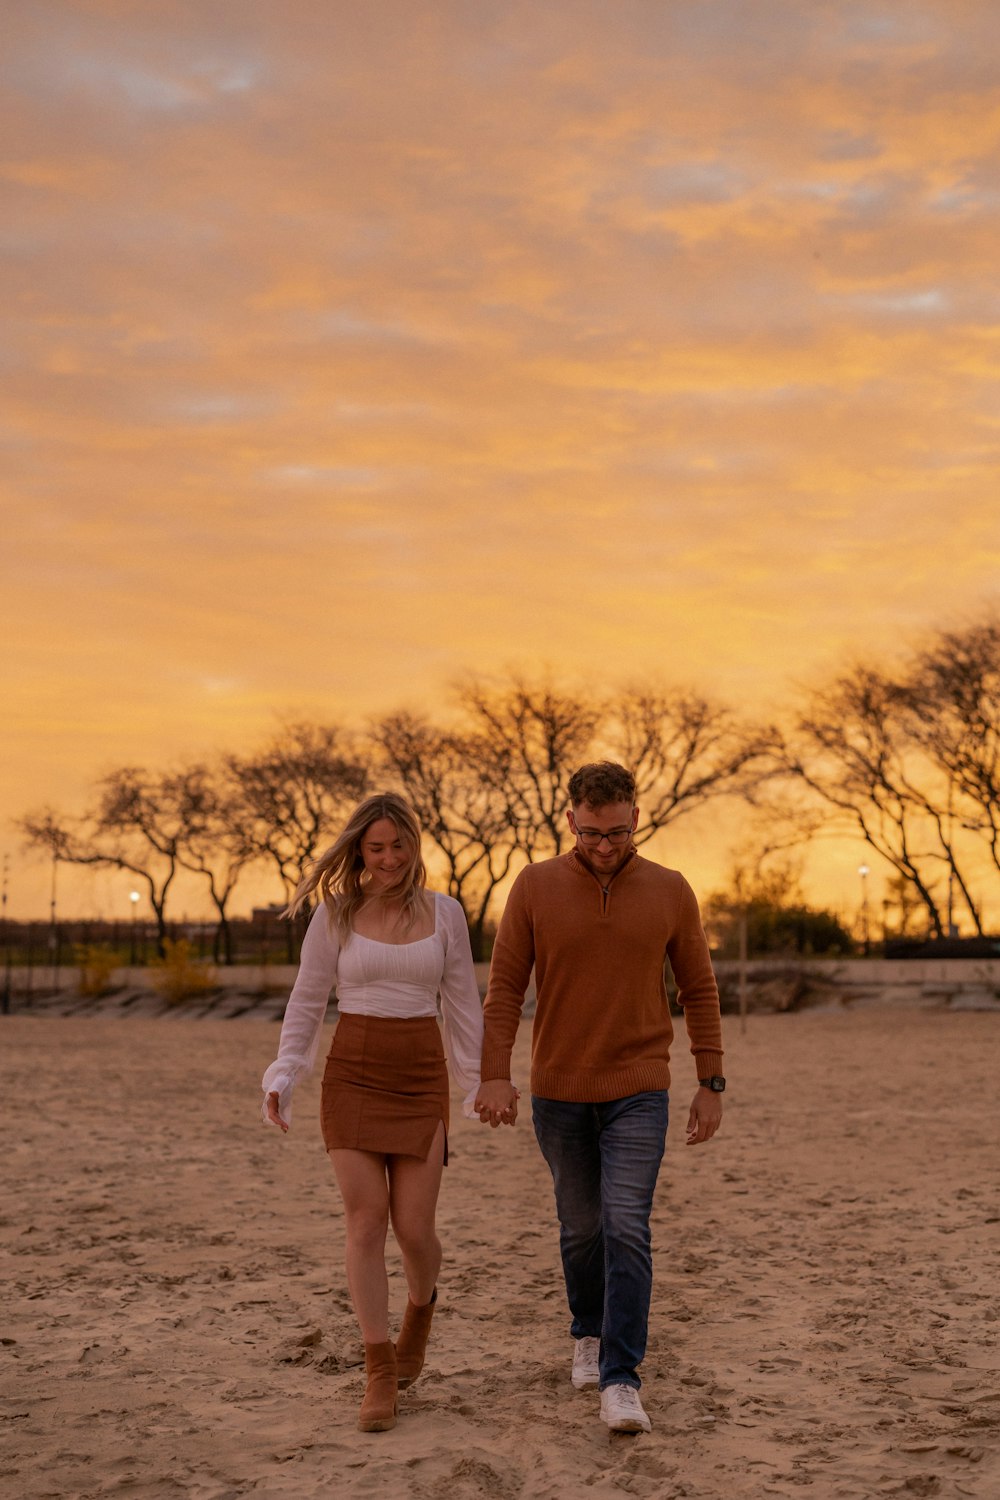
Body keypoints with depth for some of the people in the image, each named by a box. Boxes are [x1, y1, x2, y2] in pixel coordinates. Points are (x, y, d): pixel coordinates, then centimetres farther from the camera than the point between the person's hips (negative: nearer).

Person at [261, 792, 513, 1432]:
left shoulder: (444, 914, 4)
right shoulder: (335, 916, 1)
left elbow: (463, 1003, 8)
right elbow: (307, 1002, 6)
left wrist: (484, 1082, 6)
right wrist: (283, 1075, -3)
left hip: (422, 1080, 1)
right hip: (353, 1076, 0)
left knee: (414, 1227, -2)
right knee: (367, 1222, -7)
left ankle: (421, 1306, 33)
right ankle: (381, 1376, 1)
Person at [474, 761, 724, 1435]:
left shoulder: (670, 891, -3)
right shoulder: (535, 887, -4)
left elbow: (700, 990, 4)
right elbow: (504, 986, -3)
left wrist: (712, 1083, 2)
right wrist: (495, 1075, -12)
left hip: (639, 1092, -1)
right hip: (559, 1092, 1)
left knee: (626, 1230, -11)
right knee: (581, 1227, 14)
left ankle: (621, 1381, -7)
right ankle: (590, 1336, 37)